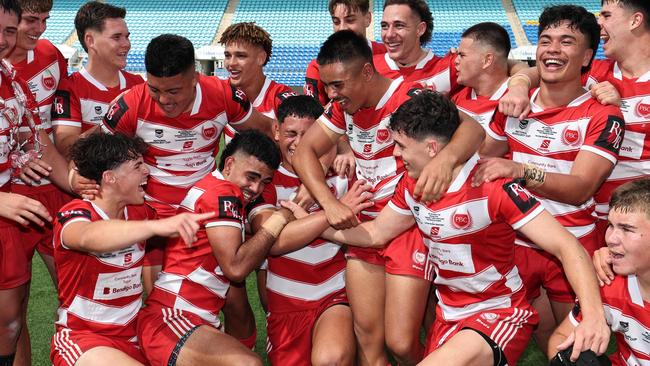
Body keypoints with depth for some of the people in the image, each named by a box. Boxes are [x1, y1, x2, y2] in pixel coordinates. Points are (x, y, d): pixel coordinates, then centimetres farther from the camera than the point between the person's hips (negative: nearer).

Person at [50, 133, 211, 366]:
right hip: (81, 337, -6)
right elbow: (88, 237, -38)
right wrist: (157, 225, -52)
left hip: (133, 336, 6)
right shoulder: (74, 214, -14)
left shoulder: (140, 213, 5)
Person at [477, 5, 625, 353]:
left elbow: (581, 187, -22)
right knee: (544, 336, 17)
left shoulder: (602, 115, -10)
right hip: (514, 243, 3)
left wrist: (518, 170, -34)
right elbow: (483, 158, 17)